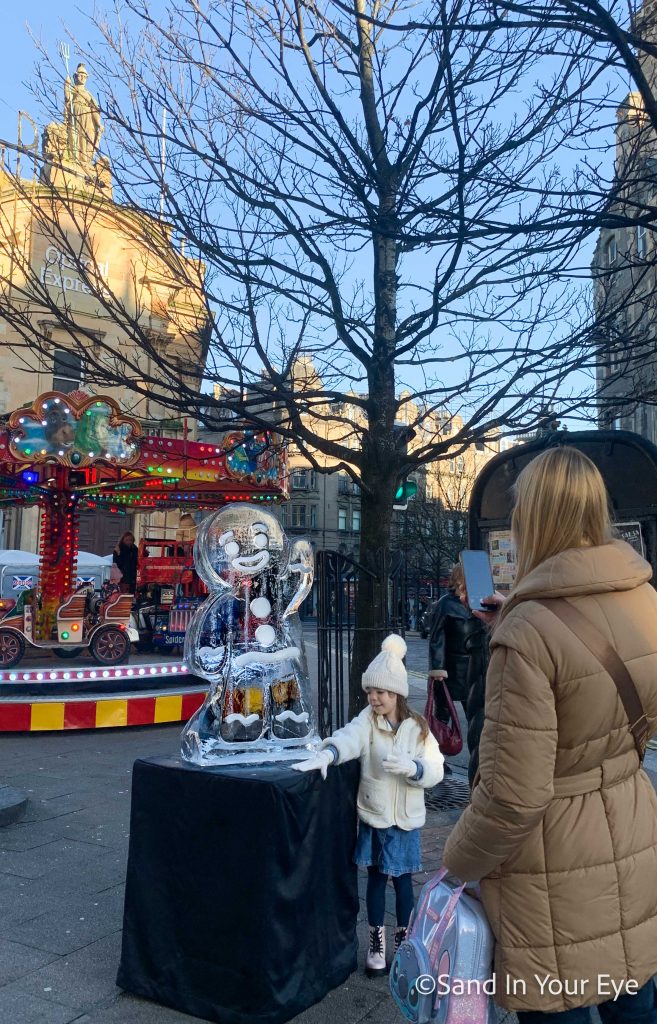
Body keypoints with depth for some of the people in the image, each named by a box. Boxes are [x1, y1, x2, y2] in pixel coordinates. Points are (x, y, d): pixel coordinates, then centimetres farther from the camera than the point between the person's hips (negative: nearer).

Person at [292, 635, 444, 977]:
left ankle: (403, 940, 33)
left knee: (402, 879, 11)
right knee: (376, 877, 12)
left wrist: (412, 767, -28)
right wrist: (326, 754, -50)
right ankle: (376, 941, 31)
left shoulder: (417, 728, -4)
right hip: (373, 816, 0)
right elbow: (349, 737, -29)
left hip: (405, 819, 0)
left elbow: (435, 771, -7)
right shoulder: (367, 720, -7)